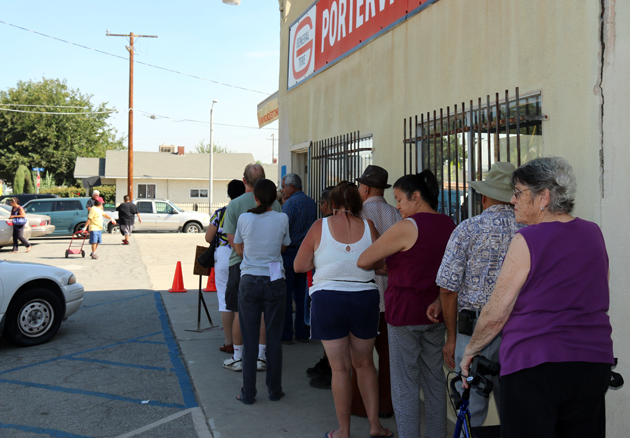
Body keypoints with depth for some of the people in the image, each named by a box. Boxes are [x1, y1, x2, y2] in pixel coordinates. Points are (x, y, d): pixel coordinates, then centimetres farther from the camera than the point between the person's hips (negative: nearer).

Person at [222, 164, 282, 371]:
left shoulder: (234, 205, -7)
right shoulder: (274, 204, -2)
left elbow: (232, 239, -11)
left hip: (240, 263, -2)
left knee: (240, 313, 8)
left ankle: (238, 358, 15)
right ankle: (260, 357, 15)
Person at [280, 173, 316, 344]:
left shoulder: (291, 203, -12)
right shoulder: (312, 203, 11)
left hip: (289, 253, -7)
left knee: (285, 296, -1)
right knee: (302, 295, 12)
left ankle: (286, 334, 1)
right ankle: (302, 333, 15)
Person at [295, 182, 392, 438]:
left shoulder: (320, 227, -5)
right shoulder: (368, 226, 0)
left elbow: (299, 266, -2)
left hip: (328, 299, -2)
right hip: (365, 298, 2)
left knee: (340, 368, 6)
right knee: (365, 364, 18)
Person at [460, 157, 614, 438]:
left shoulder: (527, 241, -12)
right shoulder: (594, 234, 7)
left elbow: (495, 314, -11)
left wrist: (470, 351, 4)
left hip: (533, 366, -6)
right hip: (594, 363, 7)